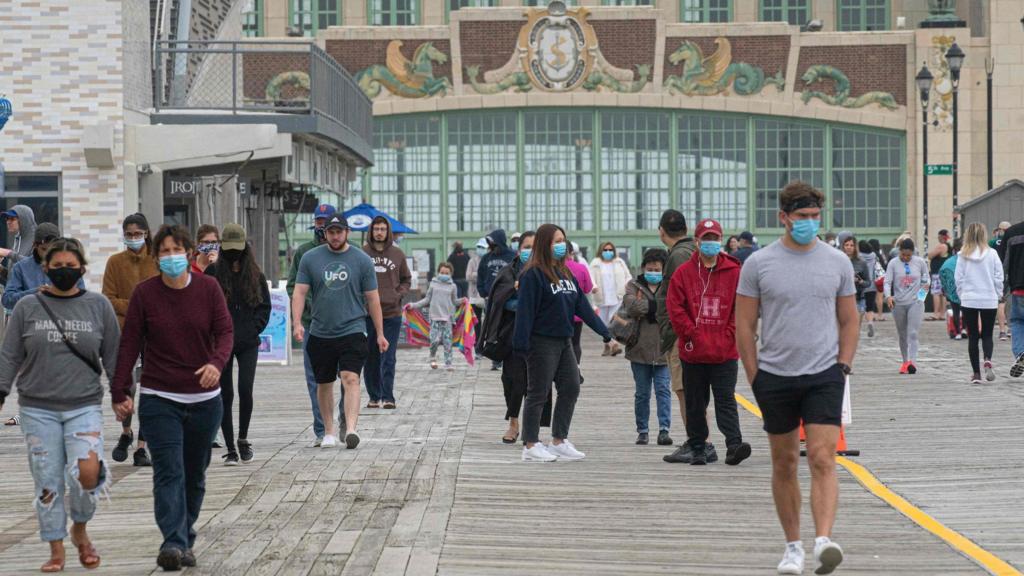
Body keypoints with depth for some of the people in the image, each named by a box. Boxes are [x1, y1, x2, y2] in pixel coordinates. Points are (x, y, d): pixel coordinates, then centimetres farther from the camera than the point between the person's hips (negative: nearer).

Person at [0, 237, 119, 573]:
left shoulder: (98, 306, 6)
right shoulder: (27, 308, 6)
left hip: (84, 406, -1)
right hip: (38, 409, 1)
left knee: (88, 473, -18)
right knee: (47, 483, 0)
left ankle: (80, 530, 9)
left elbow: (113, 355, 11)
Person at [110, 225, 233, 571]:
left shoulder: (208, 288, 0)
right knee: (169, 471, -14)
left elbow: (225, 331, -4)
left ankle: (185, 541, 24)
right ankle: (173, 543, -22)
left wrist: (217, 362, -25)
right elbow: (129, 344, 0)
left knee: (195, 474, 10)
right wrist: (119, 392, -5)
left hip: (204, 399, 2)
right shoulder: (144, 293, -2)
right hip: (159, 400, -2)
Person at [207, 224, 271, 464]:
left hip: (248, 344, 1)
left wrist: (252, 329, -2)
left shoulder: (255, 275, 7)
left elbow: (265, 306, 10)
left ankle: (243, 438, 10)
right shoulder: (213, 273, 0)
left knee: (245, 390, -12)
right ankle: (231, 449, 9)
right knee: (225, 395, 2)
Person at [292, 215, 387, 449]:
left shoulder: (362, 261, 2)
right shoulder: (310, 259, 4)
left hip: (353, 331, -2)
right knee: (324, 384, 11)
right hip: (320, 333, 3)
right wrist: (297, 323, -13)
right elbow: (299, 292, 2)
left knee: (350, 378, -18)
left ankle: (351, 430, -28)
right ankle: (328, 432, 25)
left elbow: (372, 299, 6)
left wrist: (380, 334, 6)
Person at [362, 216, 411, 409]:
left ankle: (388, 397, -4)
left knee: (388, 358, -5)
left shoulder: (398, 254, 6)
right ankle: (374, 397, 14)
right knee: (371, 358, 6)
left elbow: (407, 279, 16)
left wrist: (399, 293, -1)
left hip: (392, 313, 0)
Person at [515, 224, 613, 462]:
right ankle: (531, 447, 7)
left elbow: (582, 305, 13)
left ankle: (559, 442, 18)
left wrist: (605, 332, 10)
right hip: (542, 342, -8)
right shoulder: (533, 275, -11)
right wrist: (521, 344, -21)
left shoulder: (565, 273, 13)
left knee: (571, 389, 7)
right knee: (538, 394, -1)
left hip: (564, 341, 8)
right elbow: (525, 310, -16)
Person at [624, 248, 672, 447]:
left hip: (663, 349, -1)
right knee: (642, 393, 9)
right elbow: (631, 305, -13)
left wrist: (647, 307, -13)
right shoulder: (634, 285, 6)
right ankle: (643, 431, 17)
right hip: (640, 348, 1)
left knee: (663, 389, -4)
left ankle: (664, 429, -4)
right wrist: (657, 305, -15)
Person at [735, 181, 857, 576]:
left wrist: (842, 368, 2)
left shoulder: (838, 262, 5)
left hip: (824, 376, 0)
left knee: (822, 460, -13)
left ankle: (824, 540, -24)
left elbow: (849, 321, 12)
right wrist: (755, 378, -1)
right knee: (784, 464, 8)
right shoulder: (758, 264, 0)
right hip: (775, 377, 0)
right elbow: (744, 326, 3)